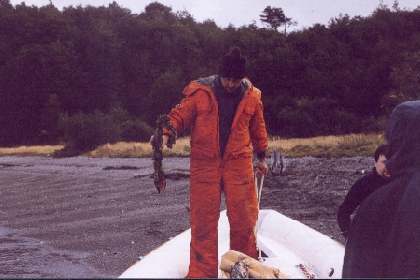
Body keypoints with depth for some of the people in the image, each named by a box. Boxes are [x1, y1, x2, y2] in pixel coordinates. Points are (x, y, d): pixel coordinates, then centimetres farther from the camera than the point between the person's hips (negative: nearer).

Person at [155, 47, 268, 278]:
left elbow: (258, 128, 15)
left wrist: (261, 158, 21)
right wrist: (166, 133, -24)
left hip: (239, 163, 2)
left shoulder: (251, 96, 3)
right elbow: (179, 115, -5)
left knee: (244, 218, 5)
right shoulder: (200, 92, -5)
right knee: (203, 220, 3)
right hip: (205, 164, -1)